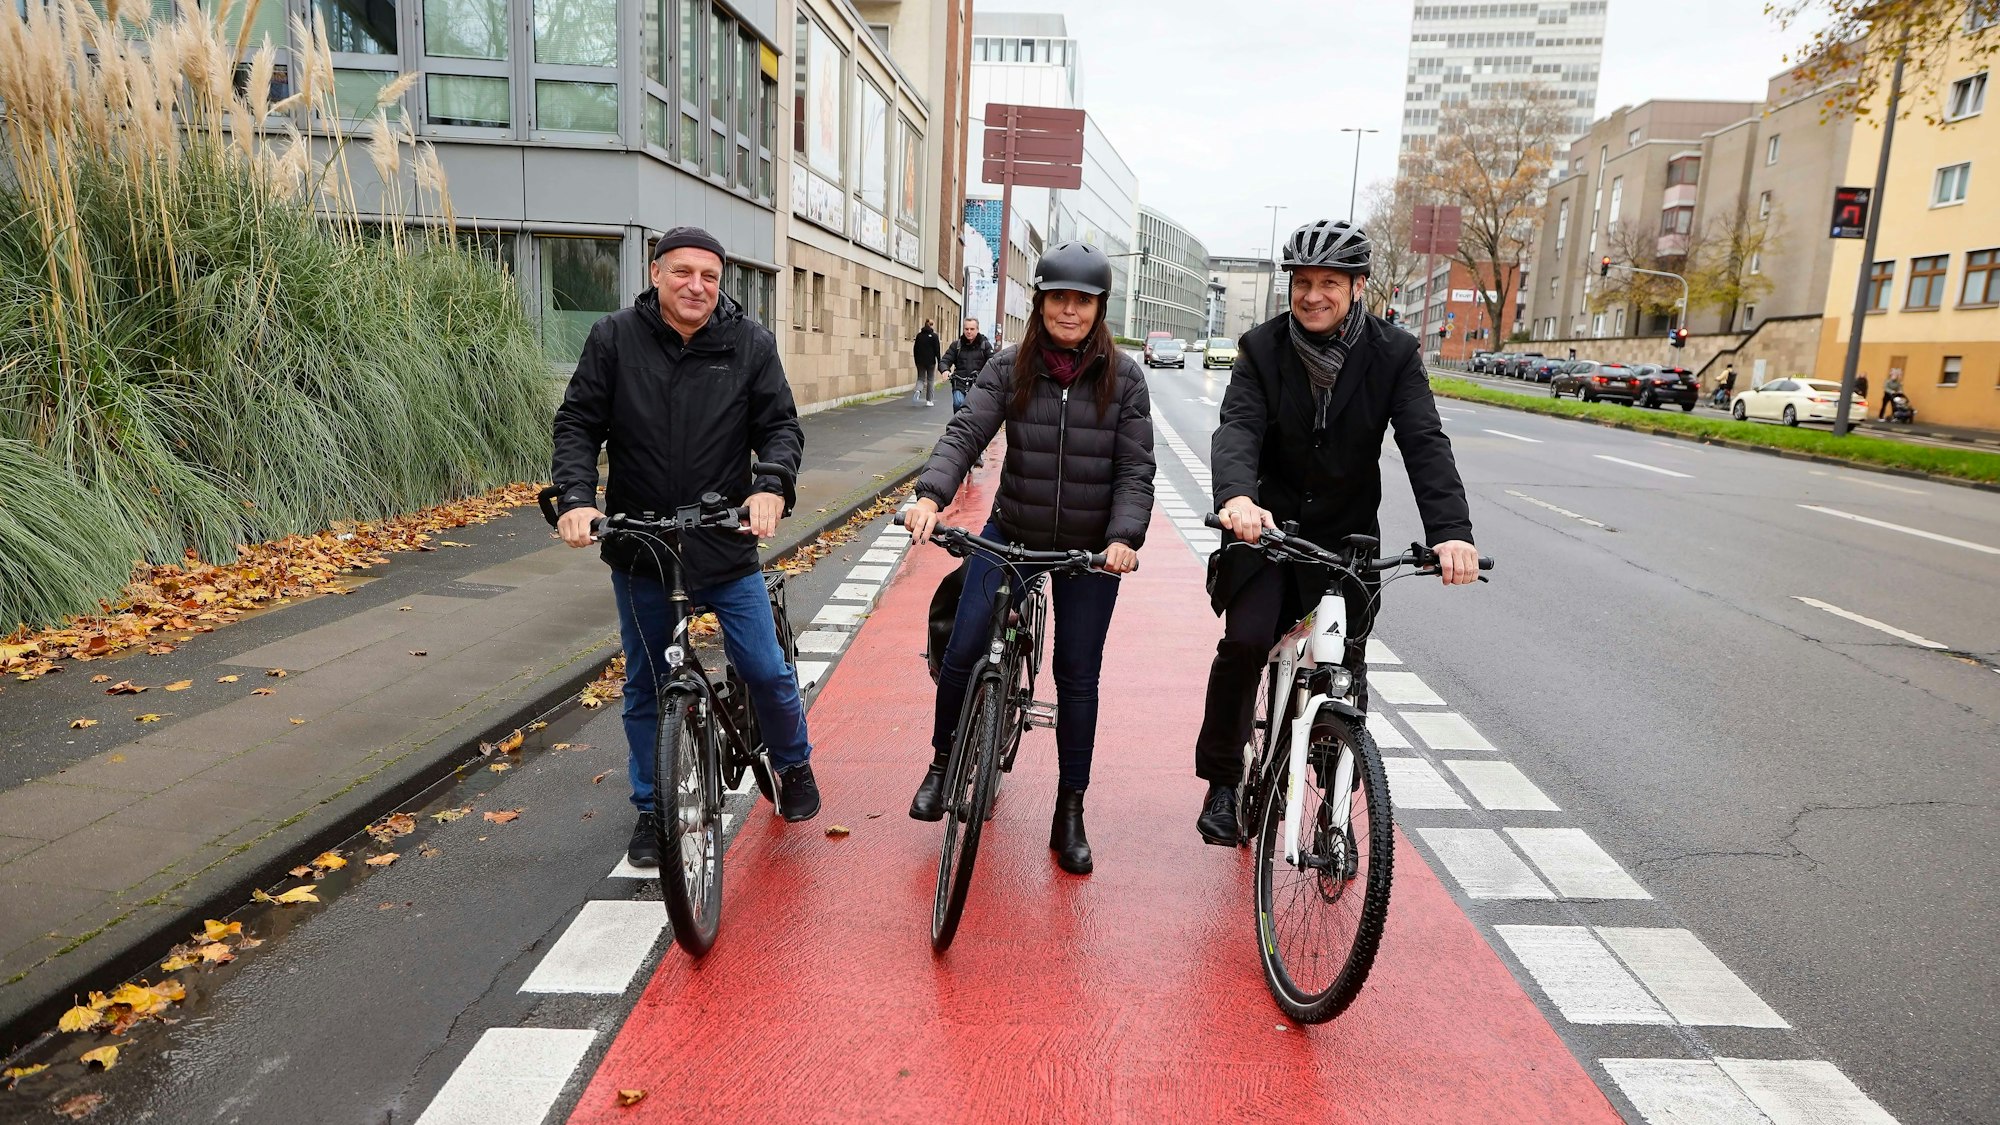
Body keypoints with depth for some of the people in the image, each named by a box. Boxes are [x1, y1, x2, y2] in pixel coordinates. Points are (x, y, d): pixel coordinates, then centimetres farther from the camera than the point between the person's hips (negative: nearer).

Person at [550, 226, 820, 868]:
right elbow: (577, 425, -3)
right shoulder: (614, 339, -3)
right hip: (637, 550, 1)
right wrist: (576, 497, -20)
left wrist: (771, 486, -26)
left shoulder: (750, 344, -4)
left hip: (726, 548, -1)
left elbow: (781, 426, -5)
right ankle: (651, 809, 31)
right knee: (645, 685, 13)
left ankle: (793, 763, 33)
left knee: (766, 671, 1)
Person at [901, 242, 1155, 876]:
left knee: (1078, 676, 7)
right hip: (1010, 535, 1)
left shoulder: (1124, 378, -4)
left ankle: (1070, 815, 23)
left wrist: (1124, 538, -22)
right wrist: (930, 496, -32)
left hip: (1091, 548, 0)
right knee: (960, 654, -8)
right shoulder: (1008, 370, -3)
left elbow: (1135, 470, -6)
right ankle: (943, 764, 22)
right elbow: (964, 434, -15)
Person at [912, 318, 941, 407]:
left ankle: (918, 390, -24)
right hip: (930, 361, -2)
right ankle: (928, 400, 9)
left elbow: (915, 349, 7)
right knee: (930, 380, 8)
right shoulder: (934, 336, -6)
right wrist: (939, 362, -3)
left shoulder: (919, 335, 4)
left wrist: (916, 361, 15)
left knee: (920, 378, 9)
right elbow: (937, 350, -8)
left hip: (920, 361, 2)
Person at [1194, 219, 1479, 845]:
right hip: (1267, 526, -1)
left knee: (1345, 670, 4)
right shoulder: (1263, 348, -7)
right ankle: (1223, 782, 3)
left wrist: (1451, 530, -34)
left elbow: (1425, 444, -17)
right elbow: (1238, 428, -22)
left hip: (1347, 537, 1)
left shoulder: (1392, 356, -6)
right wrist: (1237, 495, -44)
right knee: (1245, 642, -19)